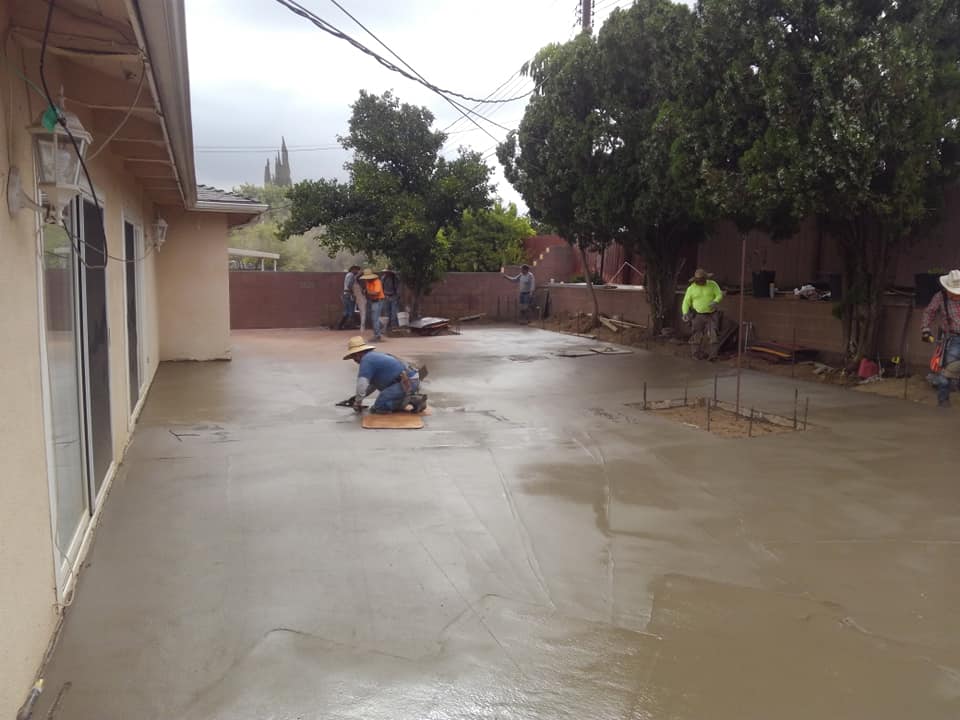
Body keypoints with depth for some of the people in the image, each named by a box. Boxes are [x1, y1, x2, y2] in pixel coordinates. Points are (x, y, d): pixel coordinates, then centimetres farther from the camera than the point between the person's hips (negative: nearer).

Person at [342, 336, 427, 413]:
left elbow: (362, 384, -11)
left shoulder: (366, 360, -7)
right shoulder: (375, 356, 24)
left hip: (406, 383, -10)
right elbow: (373, 384, 31)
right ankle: (415, 399, 9)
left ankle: (408, 402, -12)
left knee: (378, 407, -10)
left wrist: (357, 403, 2)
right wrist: (356, 397, 28)